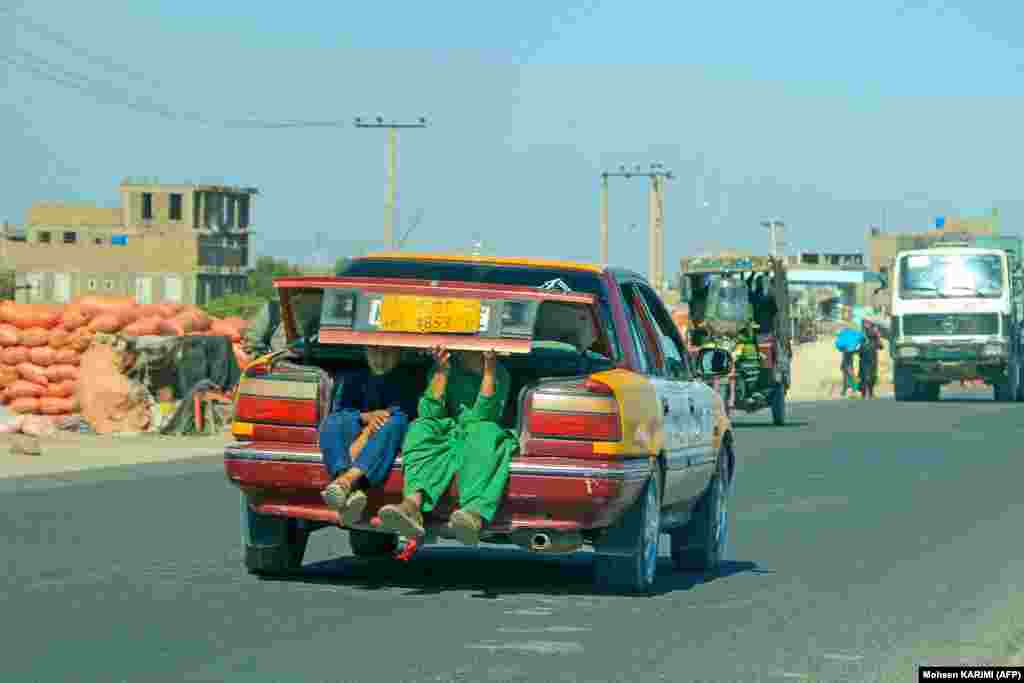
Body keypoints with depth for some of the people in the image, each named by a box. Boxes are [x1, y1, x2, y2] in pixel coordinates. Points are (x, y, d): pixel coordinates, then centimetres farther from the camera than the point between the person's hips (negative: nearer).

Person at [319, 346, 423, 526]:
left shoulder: (409, 379, 18)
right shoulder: (355, 378, 26)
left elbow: (407, 412, -1)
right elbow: (339, 411, 11)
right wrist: (366, 417, -13)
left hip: (390, 437, -2)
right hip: (356, 431, 2)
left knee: (397, 421, -36)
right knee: (333, 422, -29)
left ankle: (347, 480, -58)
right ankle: (352, 491, -58)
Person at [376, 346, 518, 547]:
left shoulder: (499, 374, 10)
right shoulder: (446, 368, 14)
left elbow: (484, 415, -8)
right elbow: (428, 413, 0)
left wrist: (489, 370, -13)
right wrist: (441, 373, -8)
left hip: (481, 439, -2)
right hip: (448, 435, 2)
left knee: (485, 431, -36)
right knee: (421, 428, -28)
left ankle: (475, 513, -63)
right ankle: (413, 503, -55)